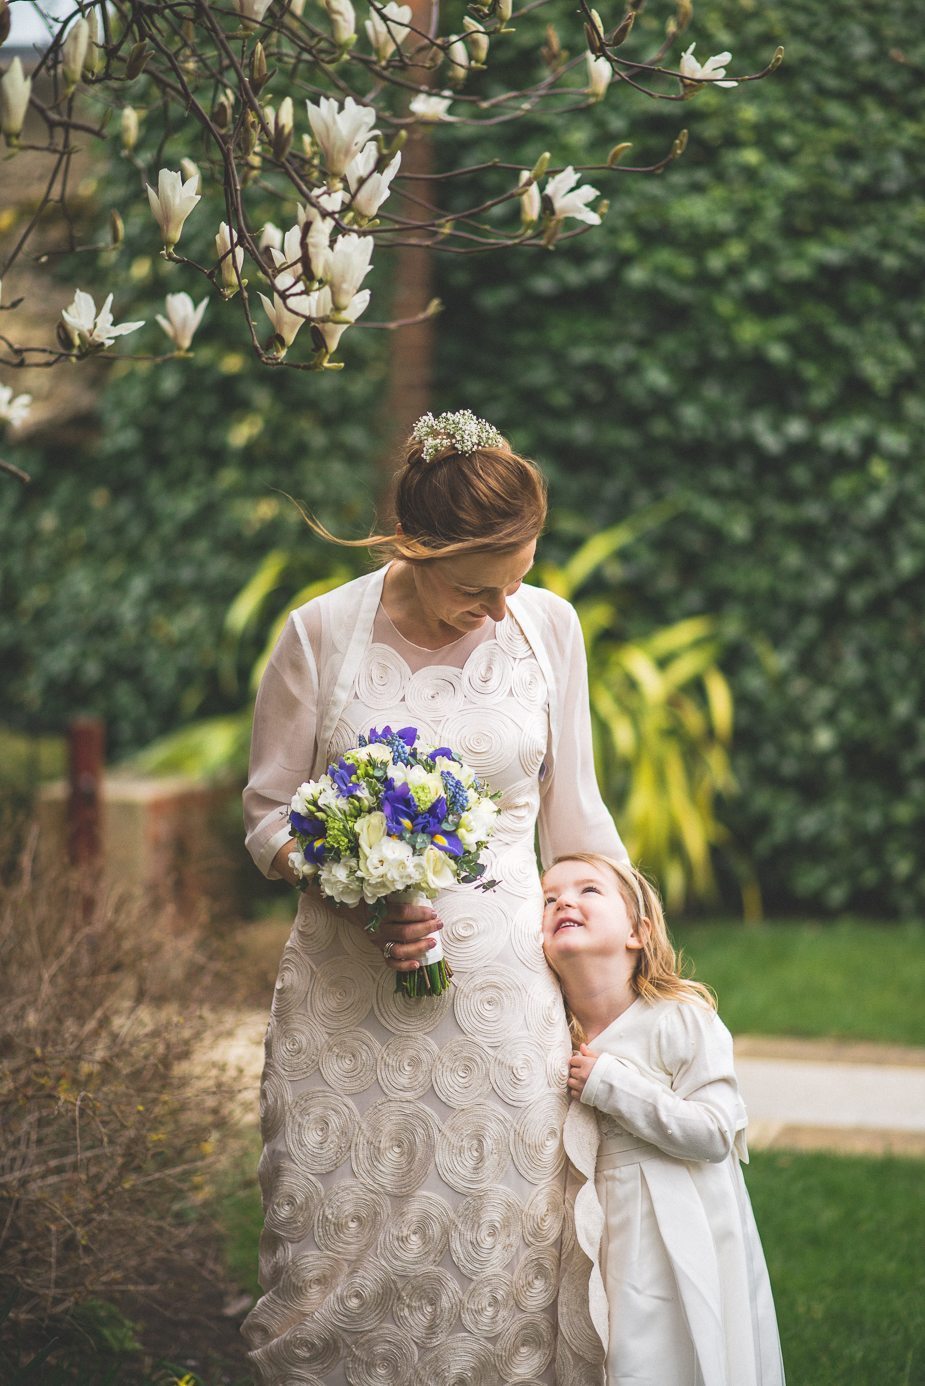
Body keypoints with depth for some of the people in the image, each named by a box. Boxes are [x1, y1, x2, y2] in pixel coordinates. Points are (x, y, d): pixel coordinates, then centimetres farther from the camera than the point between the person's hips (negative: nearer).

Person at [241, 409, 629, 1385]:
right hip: (347, 998, -1)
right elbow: (268, 814, 2)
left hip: (502, 984, 1)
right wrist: (357, 893, -15)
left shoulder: (547, 626, 1)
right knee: (339, 1253, 2)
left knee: (502, 1262, -1)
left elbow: (572, 812, 11)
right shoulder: (322, 633, -5)